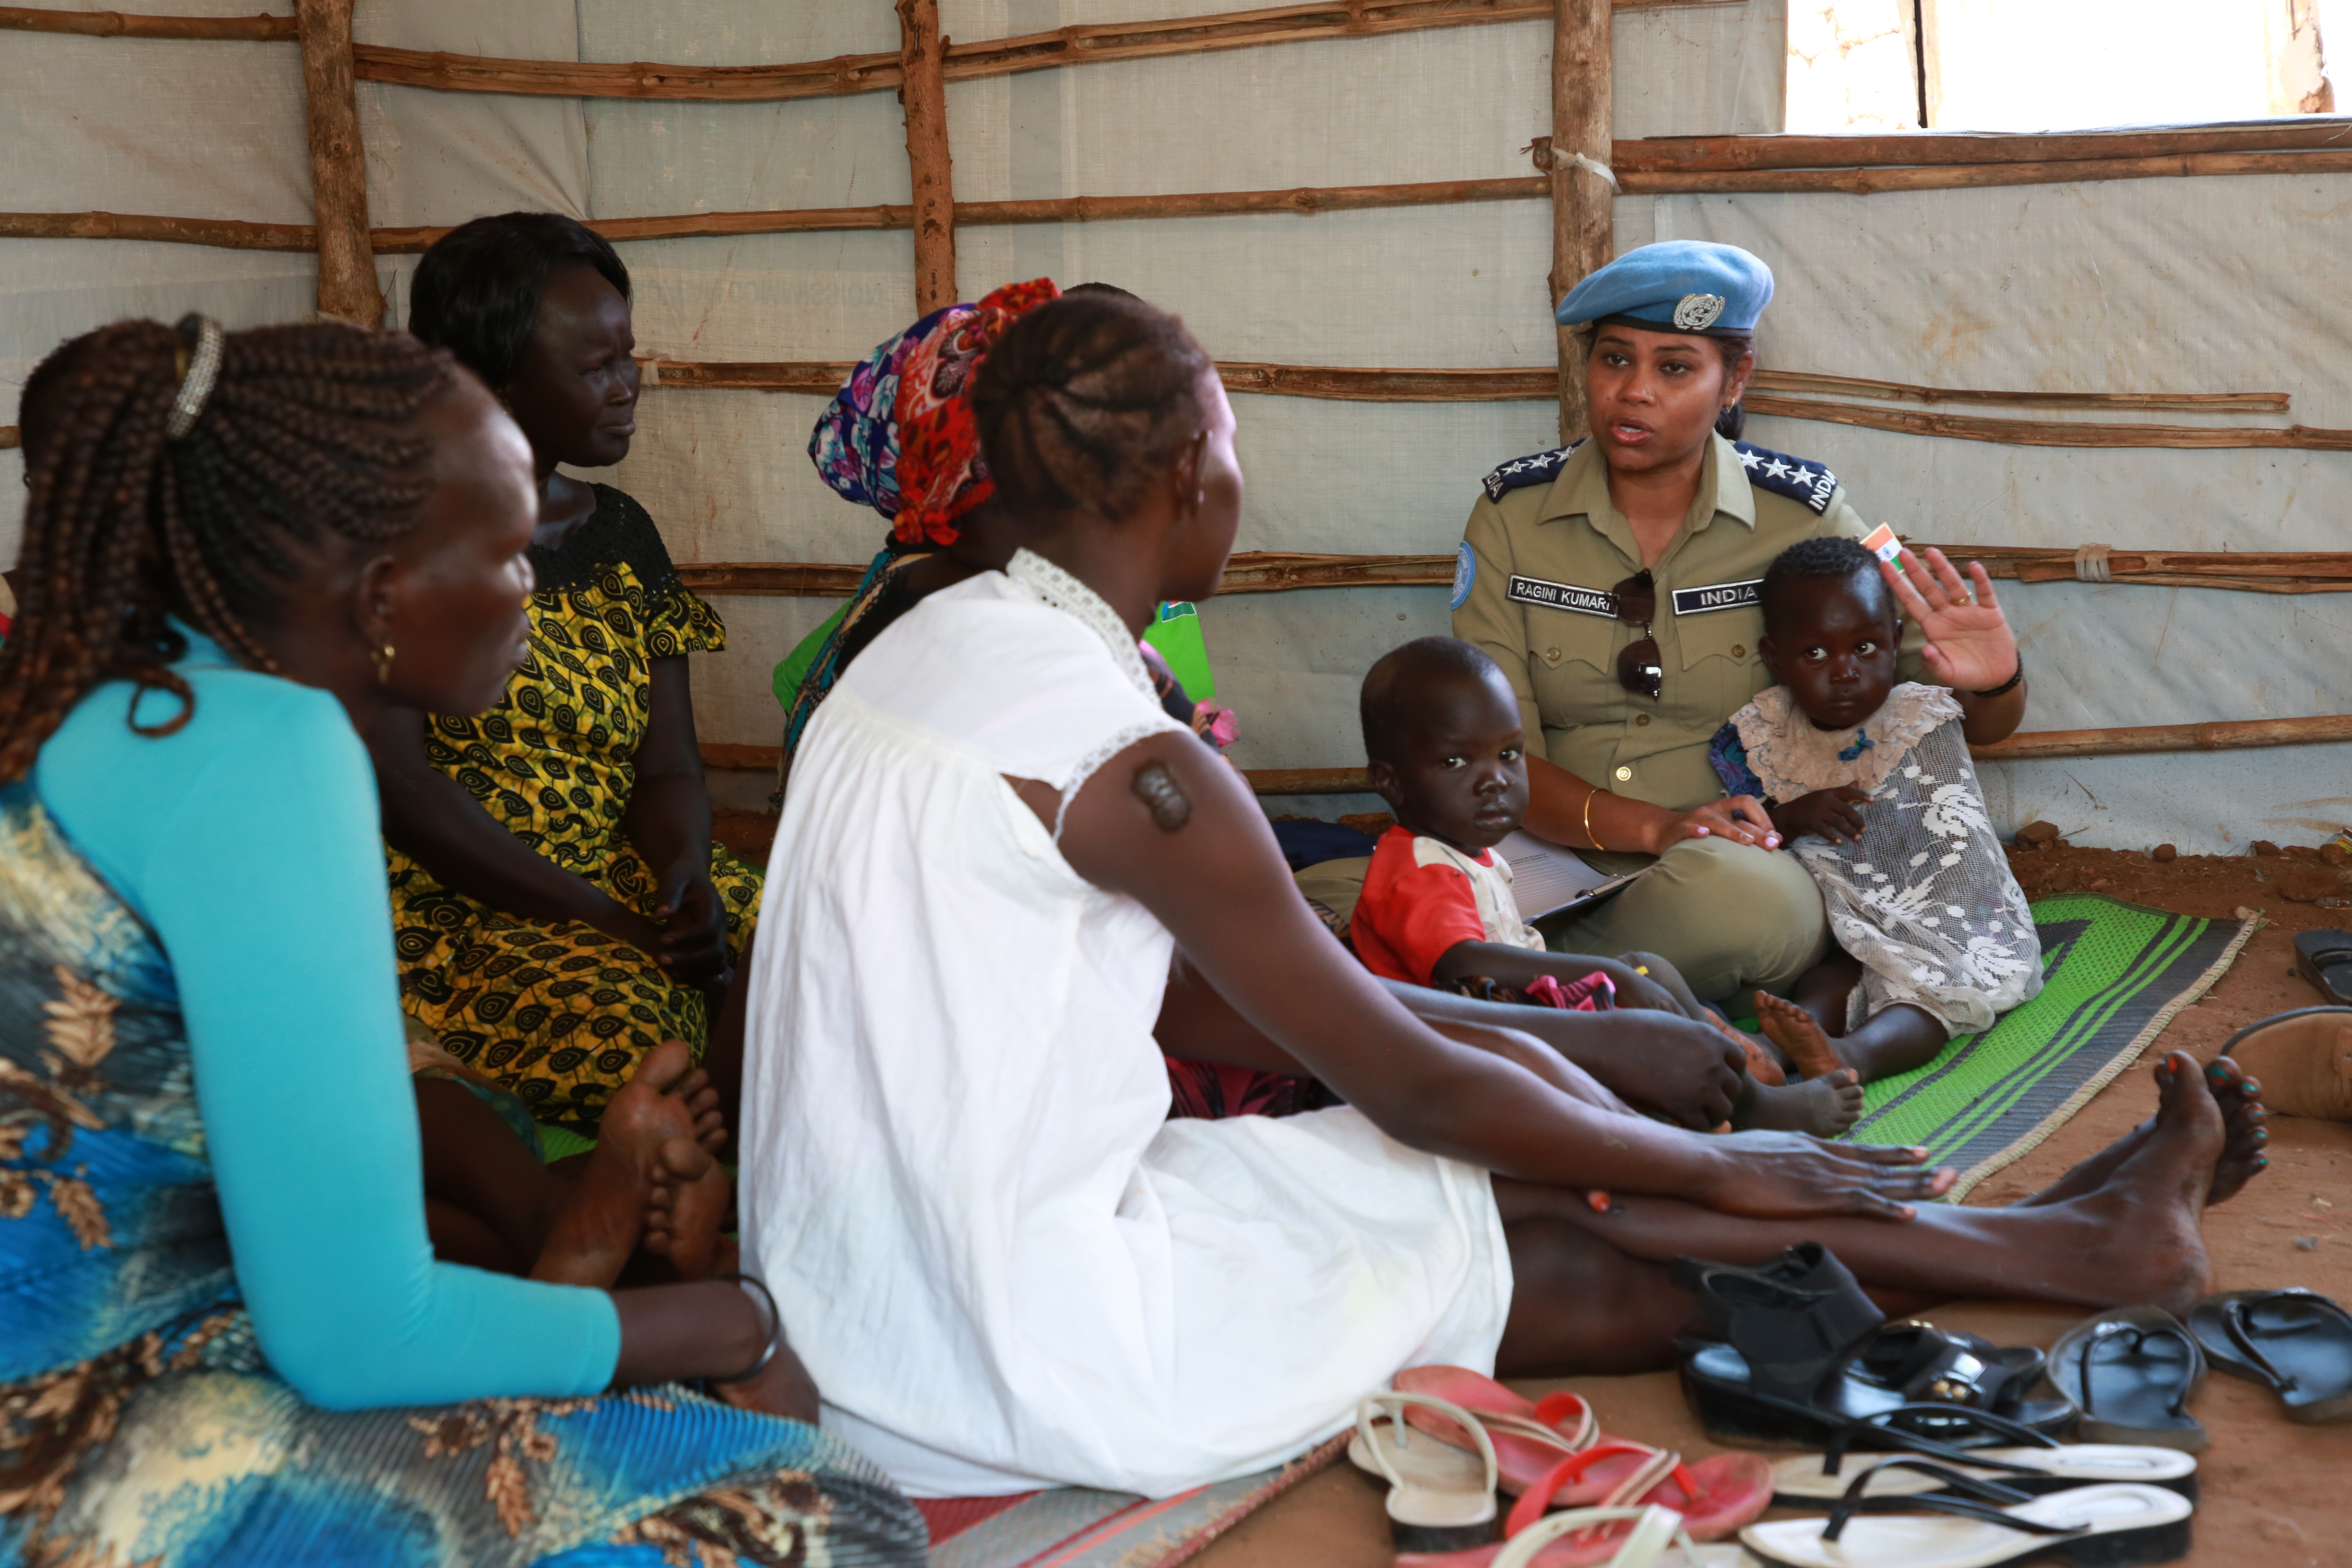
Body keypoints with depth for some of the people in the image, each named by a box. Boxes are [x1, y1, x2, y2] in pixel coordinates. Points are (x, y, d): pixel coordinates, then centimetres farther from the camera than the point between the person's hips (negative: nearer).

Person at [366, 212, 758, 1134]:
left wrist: (686, 884, -16)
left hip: (625, 876, 6)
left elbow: (669, 768, 9)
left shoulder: (621, 533, 13)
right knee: (620, 1029, -34)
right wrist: (618, 926, -20)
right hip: (442, 902, -6)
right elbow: (396, 785, -14)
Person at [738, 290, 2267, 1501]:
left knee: (1516, 1072, 7)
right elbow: (1412, 1089, -15)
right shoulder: (1133, 763, -23)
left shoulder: (927, 649, 7)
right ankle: (2061, 1246, 17)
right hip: (1030, 1347, -8)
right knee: (1606, 1270, -1)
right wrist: (1720, 1167, 1)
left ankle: (2040, 1234, 15)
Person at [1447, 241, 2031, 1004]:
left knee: (1737, 893, -36)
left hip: (1746, 863, 1)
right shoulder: (1513, 511, 1)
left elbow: (1974, 727, 6)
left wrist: (1991, 684, -20)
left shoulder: (1800, 517, 0)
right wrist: (1653, 827, -22)